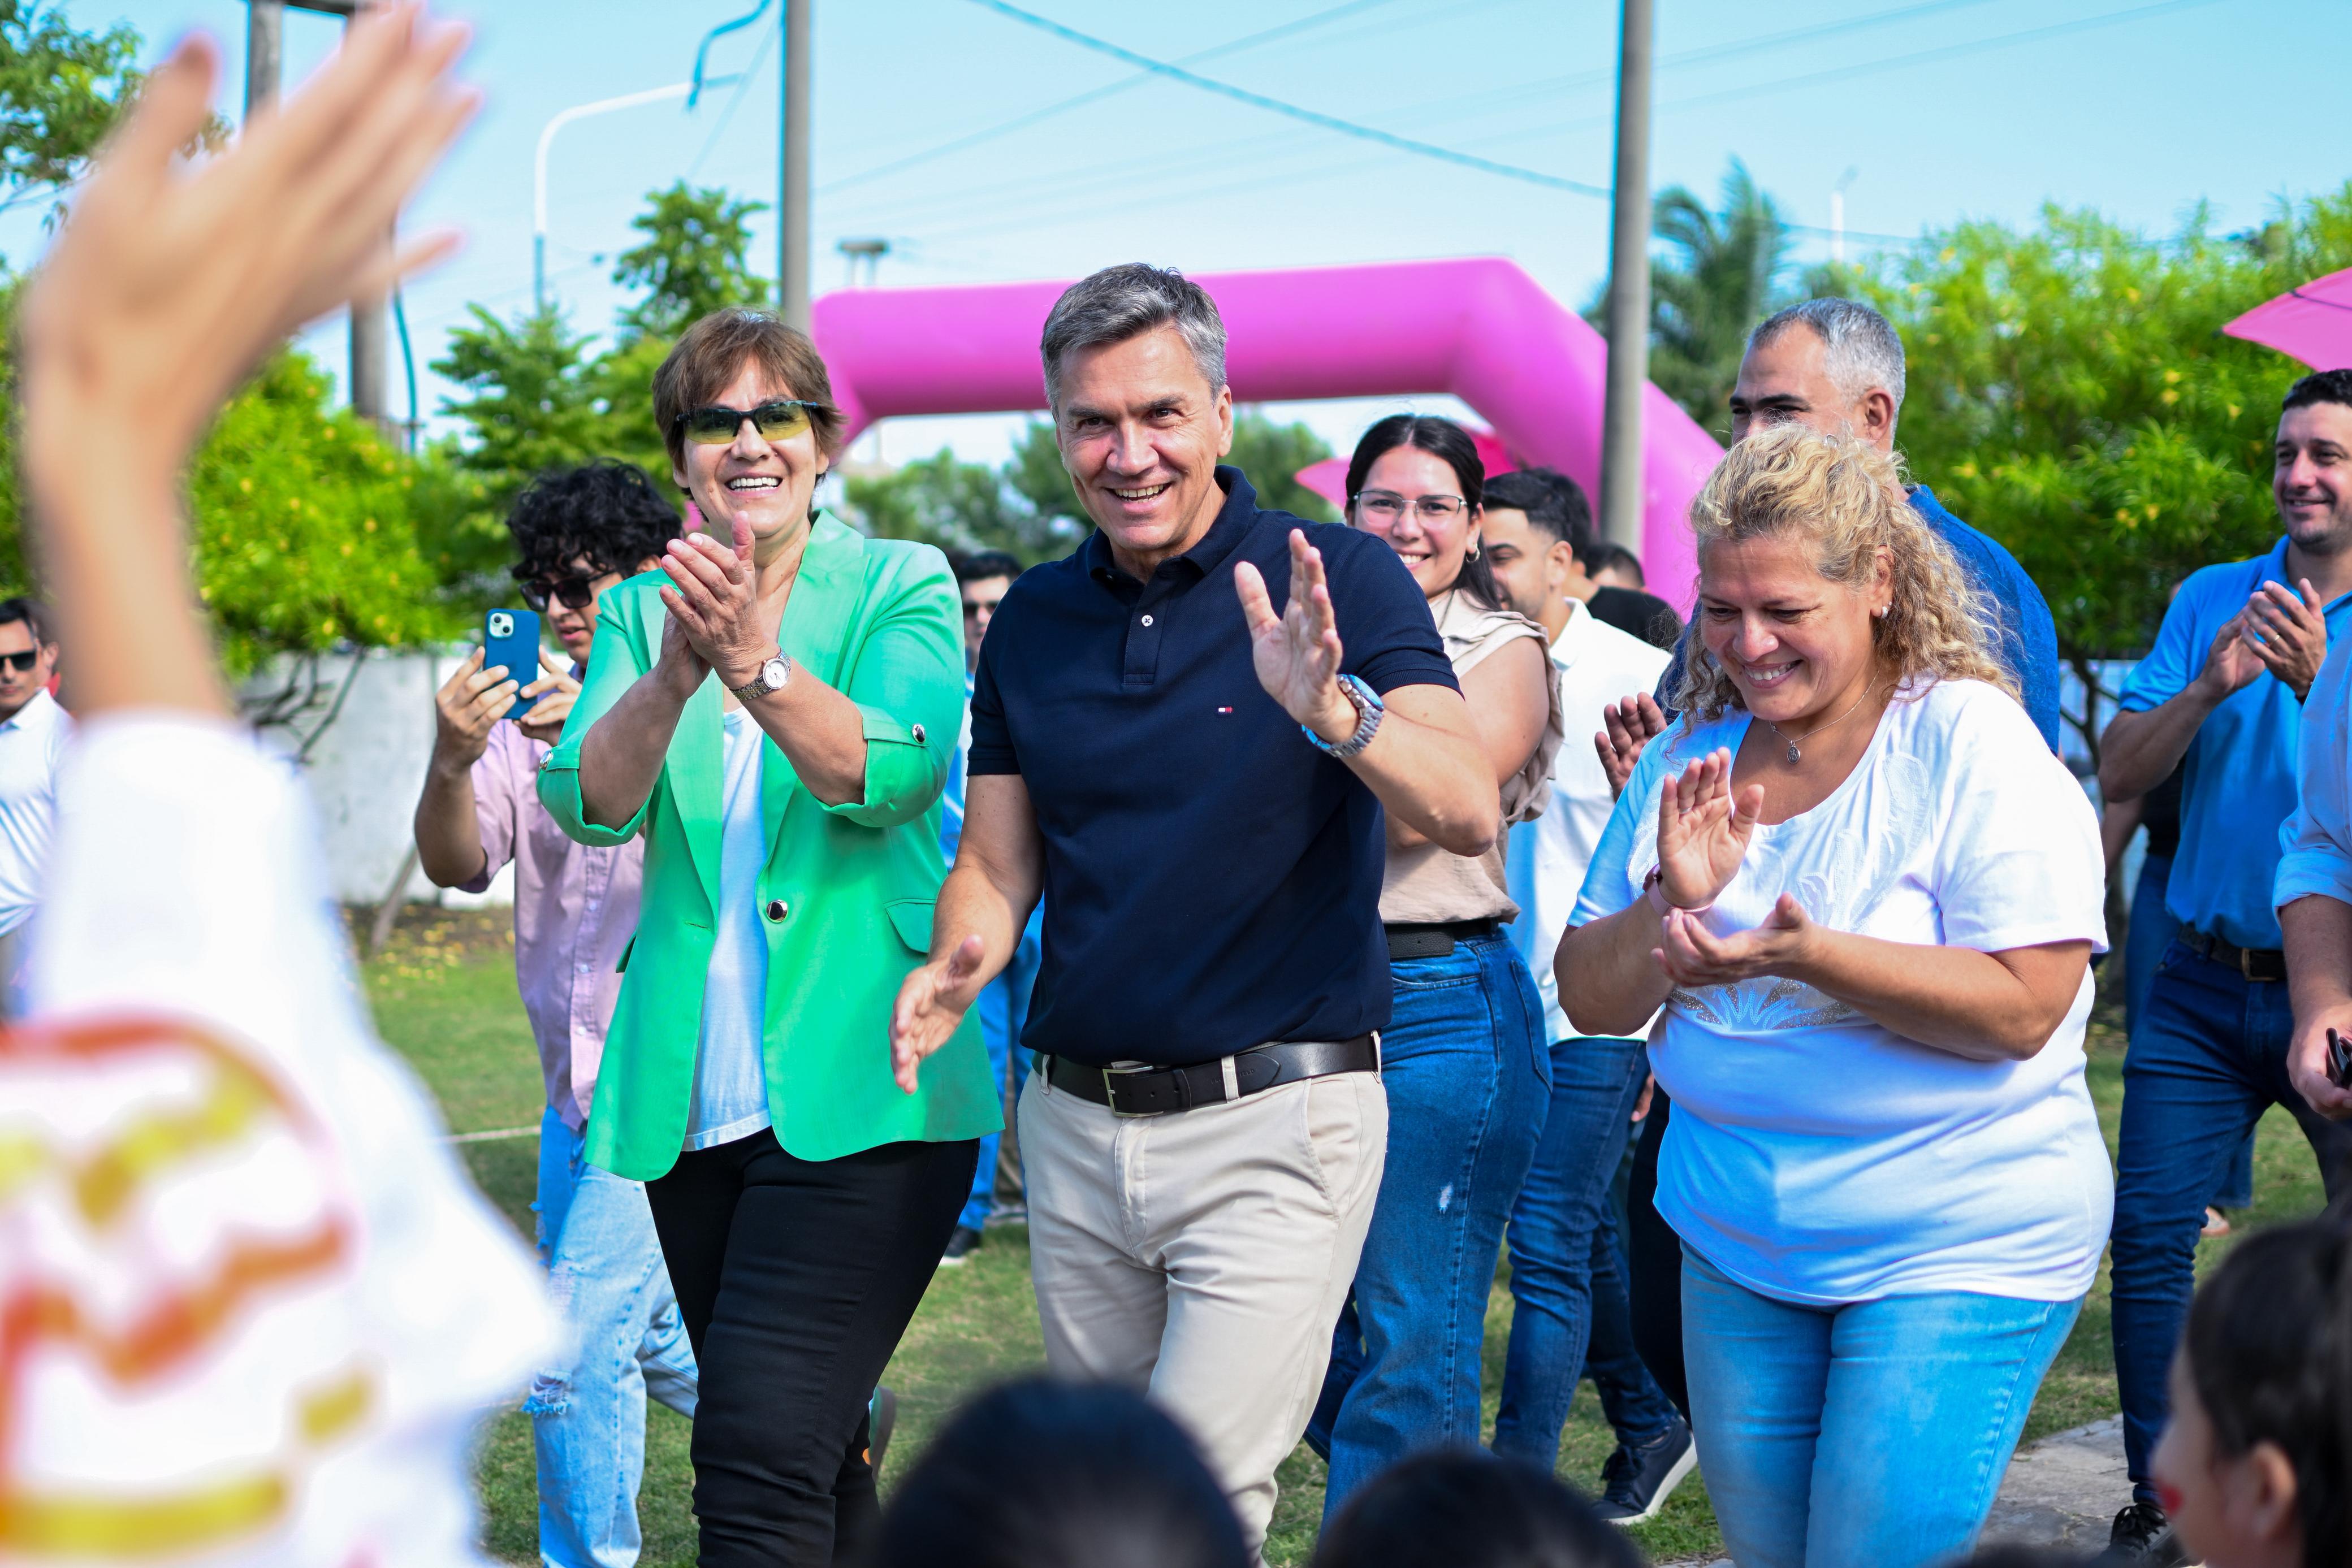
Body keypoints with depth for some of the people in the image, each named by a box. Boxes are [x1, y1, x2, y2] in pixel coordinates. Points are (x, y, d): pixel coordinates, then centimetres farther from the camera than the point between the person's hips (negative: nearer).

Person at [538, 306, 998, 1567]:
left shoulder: (901, 588, 2)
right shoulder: (641, 611, 12)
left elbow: (894, 775, -16)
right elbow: (588, 801, -5)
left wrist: (757, 665, -31)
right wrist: (674, 675, -23)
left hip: (858, 1093, -4)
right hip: (693, 1103, 5)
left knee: (762, 1460, -17)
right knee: (819, 1462, 15)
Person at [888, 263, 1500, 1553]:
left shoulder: (1340, 580, -8)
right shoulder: (1034, 617, 7)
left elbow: (1470, 815, -20)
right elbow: (998, 859, 10)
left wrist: (1332, 707, -39)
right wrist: (956, 965, -12)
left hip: (1275, 1122, -5)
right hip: (1075, 1124, 5)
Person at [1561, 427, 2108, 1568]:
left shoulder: (1970, 743, -12)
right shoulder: (1690, 755, 5)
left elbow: (2022, 1009, -21)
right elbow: (1592, 1001, 5)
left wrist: (1807, 953, -31)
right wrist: (1672, 906, -15)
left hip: (1958, 1247, -5)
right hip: (1737, 1244, 6)